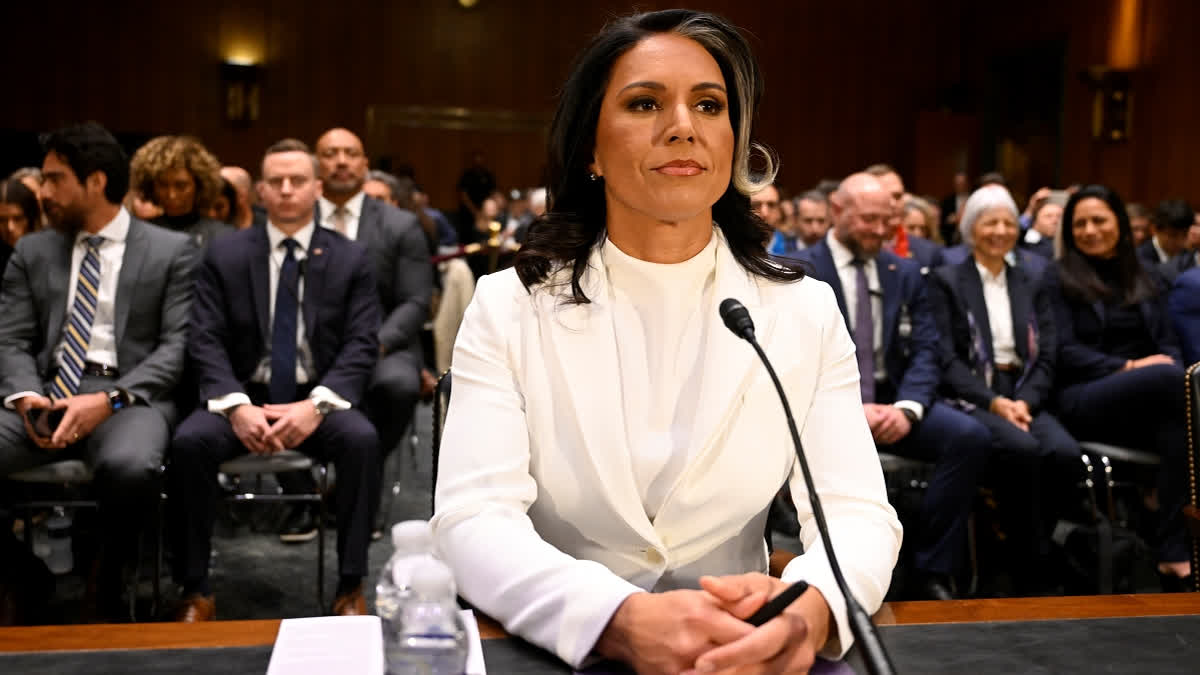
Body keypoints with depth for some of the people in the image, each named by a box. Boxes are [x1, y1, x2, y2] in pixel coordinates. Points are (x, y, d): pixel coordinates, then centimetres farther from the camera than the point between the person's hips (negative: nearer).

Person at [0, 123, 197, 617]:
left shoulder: (171, 251, 6)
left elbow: (177, 346, -2)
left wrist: (110, 400, -17)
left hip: (129, 396, -3)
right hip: (45, 392, 4)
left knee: (130, 467, -38)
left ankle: (107, 583, -7)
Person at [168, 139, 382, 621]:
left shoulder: (351, 259, 5)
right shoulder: (223, 256, 6)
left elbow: (362, 345, -3)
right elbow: (206, 342, -1)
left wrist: (317, 405, -20)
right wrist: (236, 405, -19)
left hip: (319, 401, -1)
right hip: (244, 398, 1)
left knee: (361, 438, -31)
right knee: (190, 440, -28)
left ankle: (351, 587, -20)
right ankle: (195, 591, -14)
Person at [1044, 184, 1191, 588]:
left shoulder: (1146, 279, 22)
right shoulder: (1059, 278, 7)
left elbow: (1168, 344, 16)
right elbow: (1063, 351, -2)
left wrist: (1171, 365, -9)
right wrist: (1127, 368, -14)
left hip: (1147, 400, 4)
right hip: (1082, 400, -4)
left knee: (1176, 426, -32)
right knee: (1170, 379, -34)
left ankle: (1174, 552, -31)